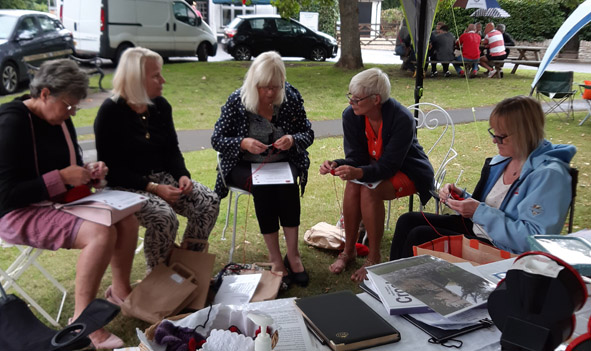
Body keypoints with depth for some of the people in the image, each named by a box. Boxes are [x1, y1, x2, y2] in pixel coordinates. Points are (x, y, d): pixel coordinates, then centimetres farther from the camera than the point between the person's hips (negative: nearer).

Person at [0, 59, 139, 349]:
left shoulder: (59, 119, 5)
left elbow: (70, 166, 18)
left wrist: (89, 172, -4)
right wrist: (61, 178, -25)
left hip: (58, 202, 9)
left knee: (127, 218, -1)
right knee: (101, 233, -28)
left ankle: (120, 291, 17)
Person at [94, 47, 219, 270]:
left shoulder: (161, 106, 7)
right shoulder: (110, 112, -12)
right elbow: (111, 168, -14)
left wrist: (182, 175, -8)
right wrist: (153, 188, -23)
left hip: (163, 177, 6)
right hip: (126, 186, -6)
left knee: (209, 202, -15)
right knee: (164, 217, -33)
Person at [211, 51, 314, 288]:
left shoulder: (291, 98, -2)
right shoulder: (236, 101, -8)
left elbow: (308, 134, 4)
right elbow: (217, 140, -6)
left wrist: (293, 140, -19)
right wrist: (243, 143, -26)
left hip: (283, 163, 2)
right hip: (244, 166, -1)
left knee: (287, 185, -31)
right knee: (262, 188, -32)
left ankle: (293, 255, -22)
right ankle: (275, 257, -22)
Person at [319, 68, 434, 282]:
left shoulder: (402, 119, -29)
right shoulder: (351, 115, -13)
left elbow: (389, 166, -30)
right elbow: (355, 158, -12)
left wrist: (360, 172, -49)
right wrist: (335, 166, -34)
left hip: (408, 172, -4)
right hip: (376, 167, 5)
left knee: (369, 191, -32)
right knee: (352, 186, -28)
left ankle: (374, 258, -16)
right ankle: (348, 251, -11)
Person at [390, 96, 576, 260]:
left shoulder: (548, 175, -20)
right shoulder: (503, 160, 6)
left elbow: (531, 239, -26)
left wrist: (479, 212, -25)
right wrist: (462, 197, -3)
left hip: (503, 250, -9)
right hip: (476, 228, 9)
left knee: (419, 236, -17)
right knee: (407, 221, 1)